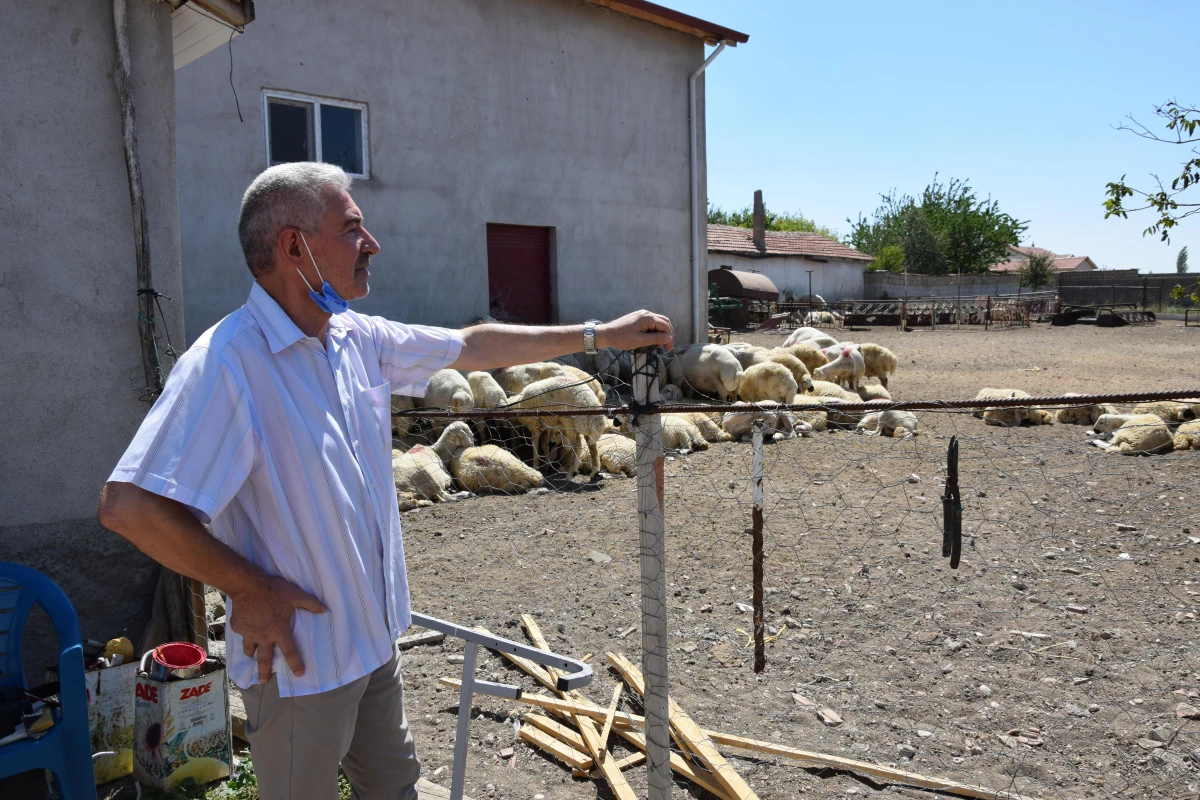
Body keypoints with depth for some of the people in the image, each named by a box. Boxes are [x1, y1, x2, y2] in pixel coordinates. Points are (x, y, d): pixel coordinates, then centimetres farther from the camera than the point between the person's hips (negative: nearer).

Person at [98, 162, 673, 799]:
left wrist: (598, 335, 14)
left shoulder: (358, 339, 1)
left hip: (374, 639, 8)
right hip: (298, 657, -7)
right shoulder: (227, 364, -25)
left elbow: (473, 346, 11)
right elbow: (128, 505, -29)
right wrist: (249, 589, -20)